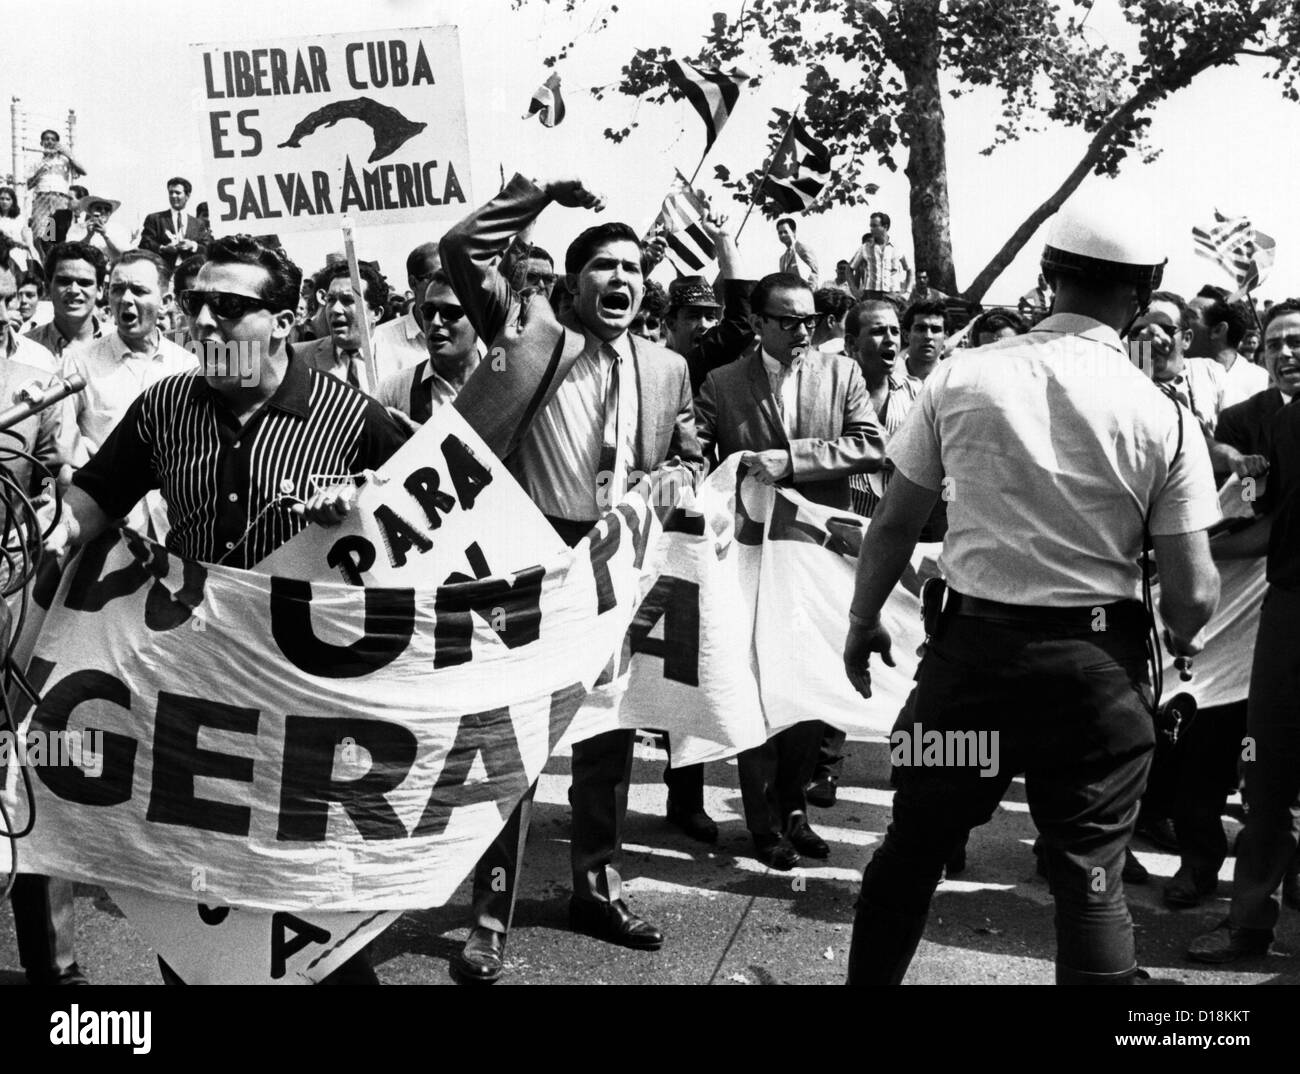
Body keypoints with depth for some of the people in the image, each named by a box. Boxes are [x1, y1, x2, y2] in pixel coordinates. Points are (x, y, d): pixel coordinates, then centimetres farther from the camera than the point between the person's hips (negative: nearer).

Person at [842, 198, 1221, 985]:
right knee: (1091, 876, 9)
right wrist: (1181, 639, 17)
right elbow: (1194, 593, -6)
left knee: (913, 847, 16)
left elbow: (895, 522, 2)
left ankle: (870, 979, 32)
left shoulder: (961, 377, -4)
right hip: (1097, 662, -1)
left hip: (972, 645, 2)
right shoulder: (1162, 417, -6)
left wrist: (864, 619, 17)